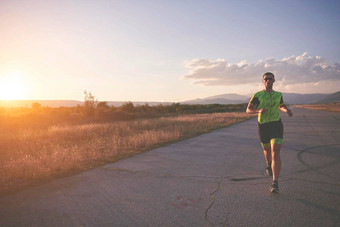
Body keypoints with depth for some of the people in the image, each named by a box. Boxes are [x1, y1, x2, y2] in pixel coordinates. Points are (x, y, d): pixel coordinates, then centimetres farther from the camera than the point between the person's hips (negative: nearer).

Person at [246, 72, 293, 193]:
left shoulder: (278, 95, 8)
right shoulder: (257, 95, -2)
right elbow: (248, 110, -3)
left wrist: (287, 110, 4)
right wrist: (259, 111, -23)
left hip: (276, 125, 0)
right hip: (262, 126, 0)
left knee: (275, 153, -16)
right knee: (267, 150, 21)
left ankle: (275, 183, -16)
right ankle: (268, 164, 57)